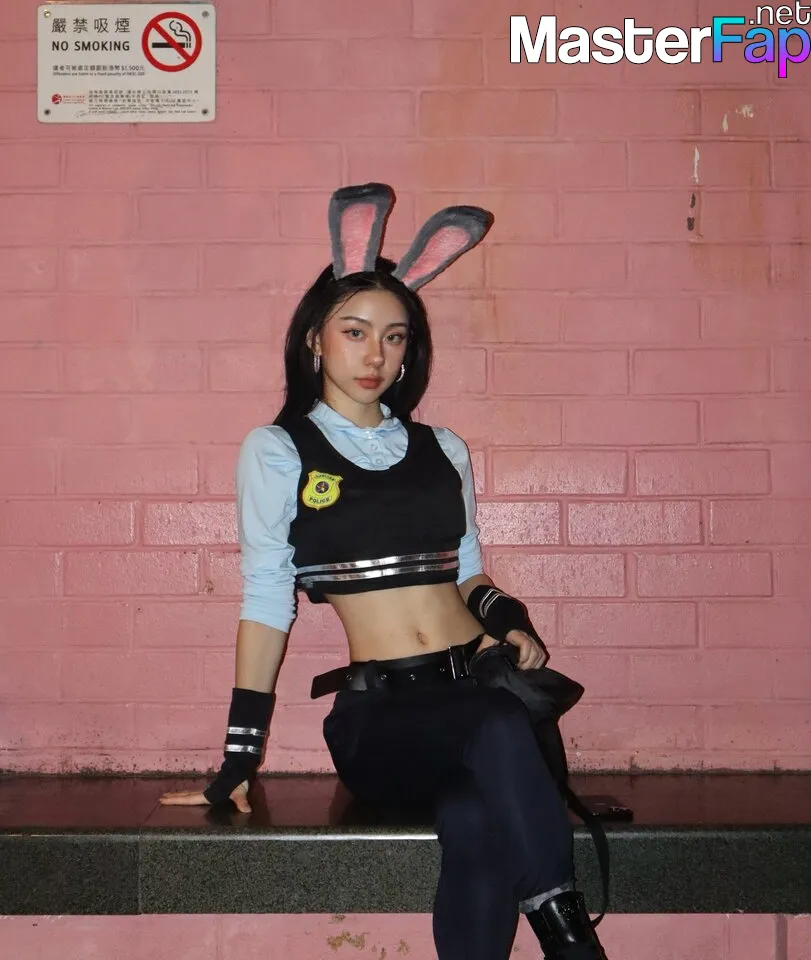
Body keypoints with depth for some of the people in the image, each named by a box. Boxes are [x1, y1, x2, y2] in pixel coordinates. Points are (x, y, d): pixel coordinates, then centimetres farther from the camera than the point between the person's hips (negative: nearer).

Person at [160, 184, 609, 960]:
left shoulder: (443, 450, 16)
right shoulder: (277, 451, 5)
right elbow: (266, 602, 1)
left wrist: (510, 620, 0)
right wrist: (240, 758, -2)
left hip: (478, 690, 3)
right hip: (378, 714, -3)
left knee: (477, 824, -32)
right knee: (499, 729, -36)